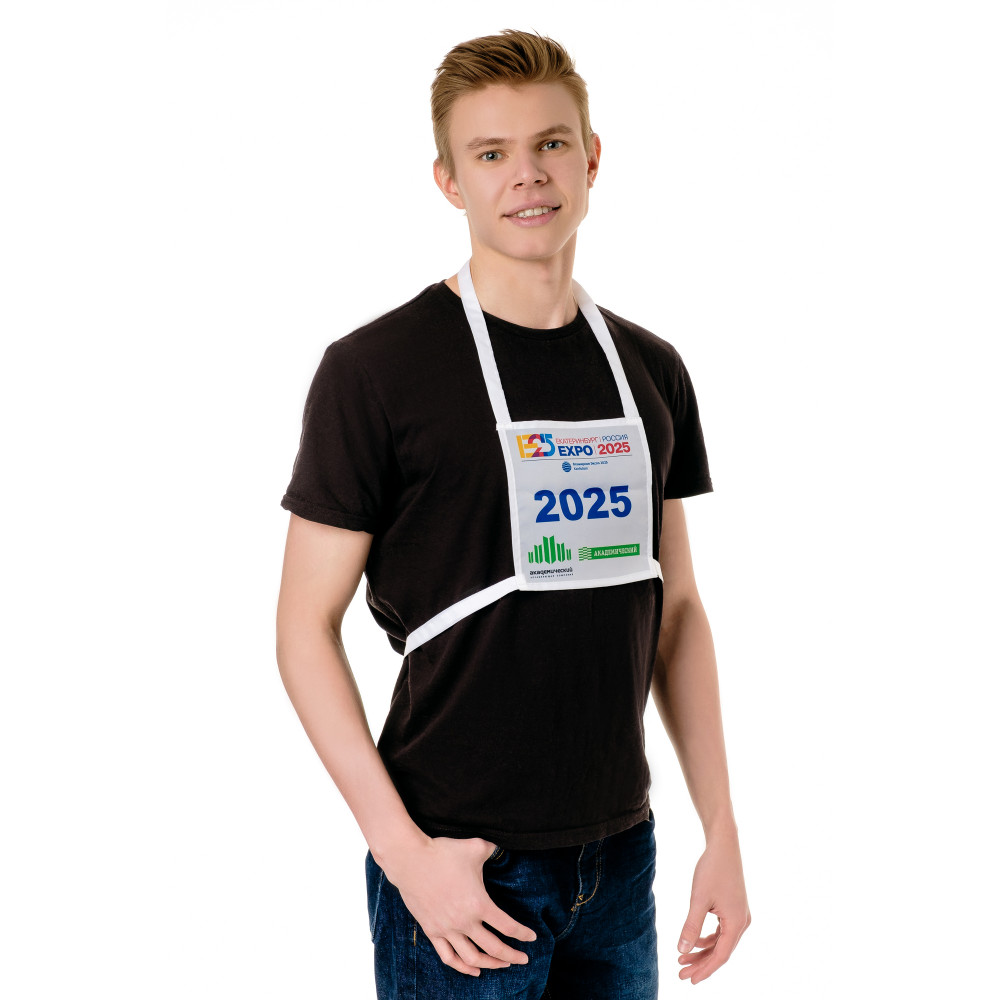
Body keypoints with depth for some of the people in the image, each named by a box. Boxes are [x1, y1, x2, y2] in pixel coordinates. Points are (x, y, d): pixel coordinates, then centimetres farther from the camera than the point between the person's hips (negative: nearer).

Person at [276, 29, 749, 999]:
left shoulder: (653, 371, 6)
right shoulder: (375, 369, -9)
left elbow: (676, 610, 10)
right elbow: (306, 627, -9)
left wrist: (722, 830, 6)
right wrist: (404, 848, -15)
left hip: (619, 850, 5)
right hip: (462, 864, -5)